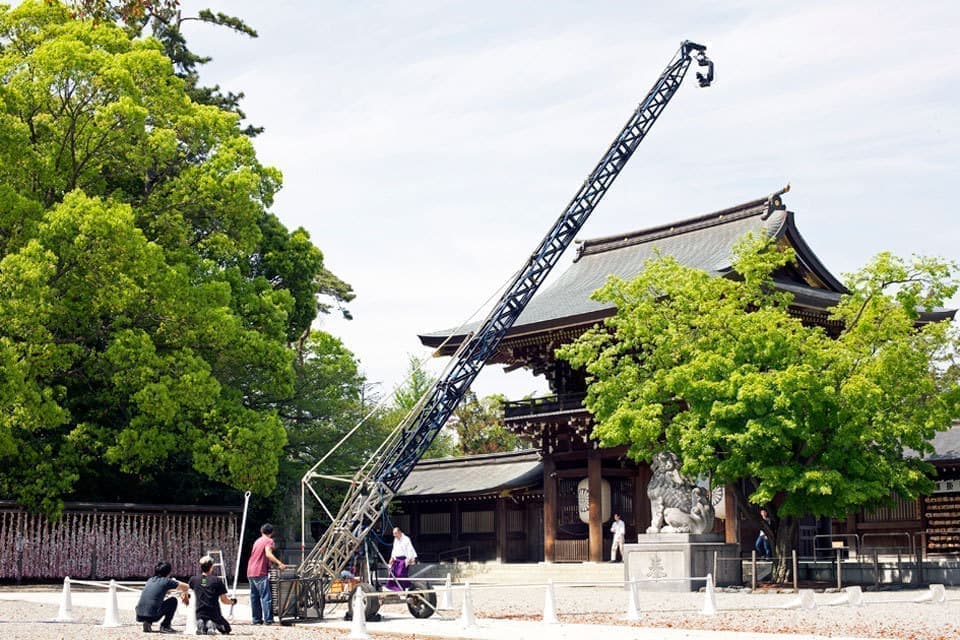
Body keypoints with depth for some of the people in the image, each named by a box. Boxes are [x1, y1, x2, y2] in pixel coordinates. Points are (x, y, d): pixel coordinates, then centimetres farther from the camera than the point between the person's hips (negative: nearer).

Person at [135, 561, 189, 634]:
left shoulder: (150, 580, 18)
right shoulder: (166, 581, 2)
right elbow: (186, 587, 14)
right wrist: (185, 595, 35)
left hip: (139, 616, 6)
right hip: (152, 615, -6)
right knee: (173, 600, 14)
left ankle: (147, 623, 16)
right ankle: (165, 626, 10)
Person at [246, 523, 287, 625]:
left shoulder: (257, 541, 22)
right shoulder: (269, 541, -3)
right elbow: (268, 554, -20)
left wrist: (269, 564, 43)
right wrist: (279, 563, -26)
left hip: (250, 573, 8)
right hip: (260, 573, -8)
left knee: (254, 597, 11)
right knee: (266, 597, -9)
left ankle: (256, 619, 13)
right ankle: (268, 620, -14)